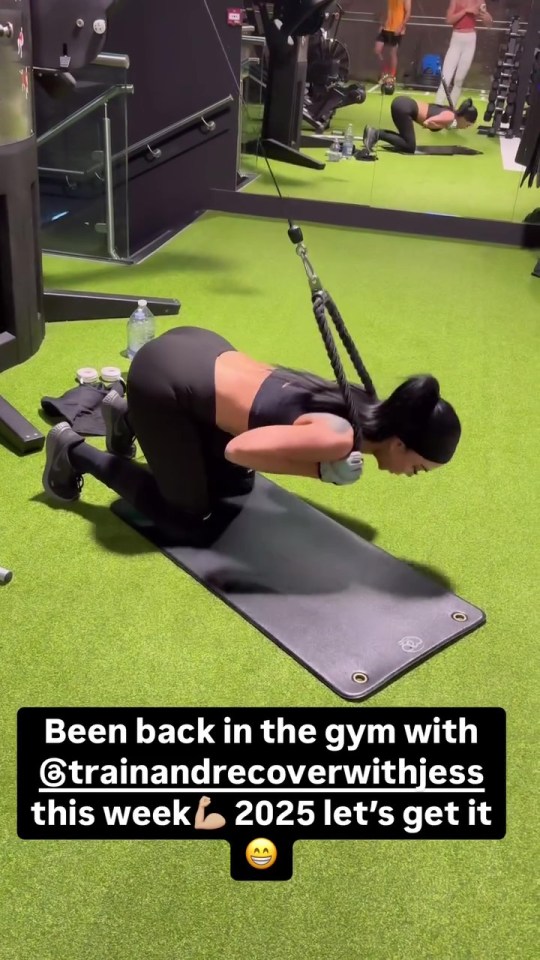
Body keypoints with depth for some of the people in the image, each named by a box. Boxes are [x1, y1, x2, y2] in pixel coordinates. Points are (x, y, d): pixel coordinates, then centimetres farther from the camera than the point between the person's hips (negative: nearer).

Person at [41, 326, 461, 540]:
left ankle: (128, 416, 29)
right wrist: (321, 471, -22)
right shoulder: (339, 439, -24)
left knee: (237, 484, 22)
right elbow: (239, 448, -26)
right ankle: (76, 453, 18)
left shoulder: (366, 406, 2)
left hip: (197, 351, 8)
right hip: (163, 377, -8)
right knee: (187, 515, 7)